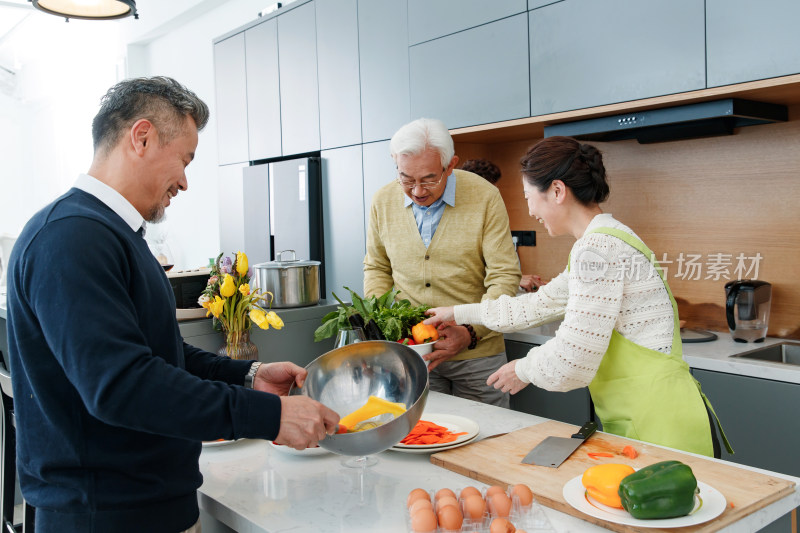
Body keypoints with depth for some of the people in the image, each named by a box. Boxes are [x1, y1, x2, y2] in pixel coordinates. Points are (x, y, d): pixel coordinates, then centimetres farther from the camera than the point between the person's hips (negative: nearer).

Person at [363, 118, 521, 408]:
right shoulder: (383, 201, 0)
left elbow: (504, 277, -9)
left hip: (476, 354, -2)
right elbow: (376, 268, 13)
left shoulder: (485, 197, -10)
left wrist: (470, 333, -21)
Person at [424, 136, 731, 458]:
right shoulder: (601, 241, 14)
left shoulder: (597, 248, -19)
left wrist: (524, 370, 1)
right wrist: (460, 313, 30)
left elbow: (572, 361, -21)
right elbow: (540, 305, 25)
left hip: (661, 423, -10)